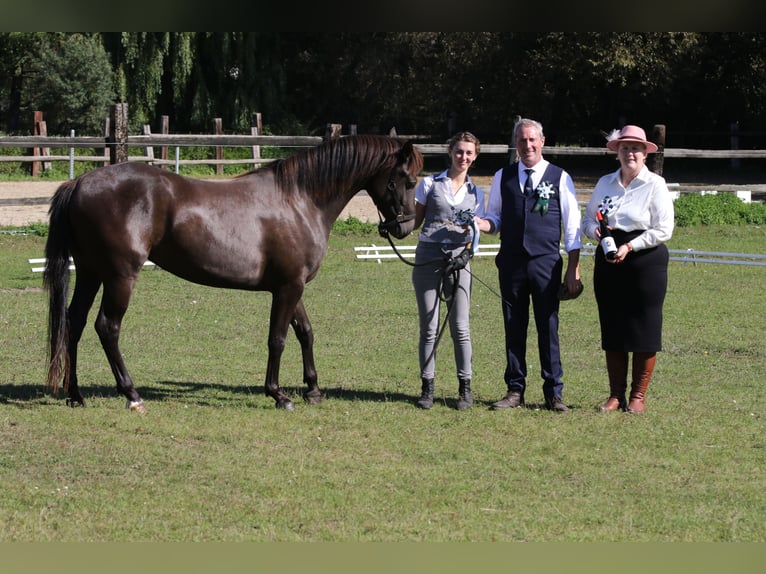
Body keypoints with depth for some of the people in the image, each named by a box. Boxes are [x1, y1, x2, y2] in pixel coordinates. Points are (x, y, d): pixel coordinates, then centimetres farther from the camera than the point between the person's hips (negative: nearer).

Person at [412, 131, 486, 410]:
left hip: (458, 261, 1)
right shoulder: (430, 184, 8)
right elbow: (416, 220, 9)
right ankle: (427, 387, 8)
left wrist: (470, 230, -8)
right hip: (428, 258, -1)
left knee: (460, 327, -3)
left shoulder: (476, 193, 13)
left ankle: (465, 388, 4)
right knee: (429, 327, 0)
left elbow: (474, 235, 15)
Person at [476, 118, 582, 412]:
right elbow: (495, 218, 15)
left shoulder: (560, 178, 2)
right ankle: (515, 390, 14)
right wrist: (481, 224, -10)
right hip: (511, 262, 3)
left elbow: (572, 228, 2)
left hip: (546, 263, -3)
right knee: (514, 327, 6)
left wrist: (573, 270, -3)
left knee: (548, 327, -2)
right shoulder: (503, 177, 10)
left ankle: (554, 393, 5)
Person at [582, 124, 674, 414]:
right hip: (608, 262, 4)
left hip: (645, 262, -4)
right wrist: (595, 231, -7)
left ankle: (638, 395, 6)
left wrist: (630, 246, -18)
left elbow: (663, 230, -9)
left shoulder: (655, 185, -4)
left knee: (644, 328, -2)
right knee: (611, 328, 5)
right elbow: (588, 218, 16)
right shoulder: (605, 183, 10)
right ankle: (616, 395, 12)